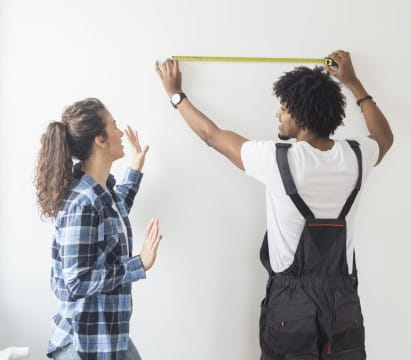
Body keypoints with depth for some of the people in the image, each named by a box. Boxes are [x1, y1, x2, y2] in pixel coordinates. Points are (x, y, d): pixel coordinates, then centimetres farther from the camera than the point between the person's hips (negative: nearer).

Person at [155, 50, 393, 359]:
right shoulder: (355, 157, -3)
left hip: (291, 302, -3)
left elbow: (211, 134, 1)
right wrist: (352, 82, 29)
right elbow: (384, 136, 24)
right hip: (344, 302, 3)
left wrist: (175, 92, 16)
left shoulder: (278, 159, -14)